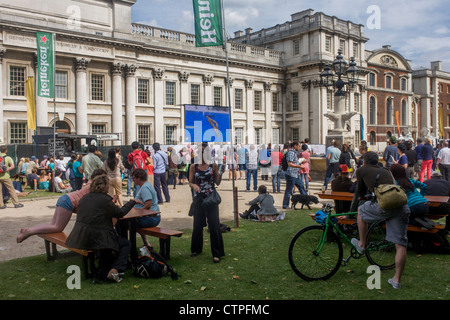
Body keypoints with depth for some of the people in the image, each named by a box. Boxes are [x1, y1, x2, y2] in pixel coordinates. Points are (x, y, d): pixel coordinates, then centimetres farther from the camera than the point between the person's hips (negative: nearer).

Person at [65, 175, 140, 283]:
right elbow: (120, 213, -2)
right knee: (126, 244, 9)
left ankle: (101, 275, 26)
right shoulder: (105, 199, -13)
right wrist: (133, 202, 12)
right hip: (96, 238, -8)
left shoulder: (84, 198, 9)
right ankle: (114, 270, -8)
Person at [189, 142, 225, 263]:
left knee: (214, 225, -4)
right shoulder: (193, 167, 3)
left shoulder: (213, 166, 2)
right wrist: (194, 186, -17)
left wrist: (221, 173, -12)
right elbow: (190, 182, 5)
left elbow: (218, 182, 4)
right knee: (197, 224, 10)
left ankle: (216, 253, 3)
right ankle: (196, 249, 29)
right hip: (198, 199, 1)